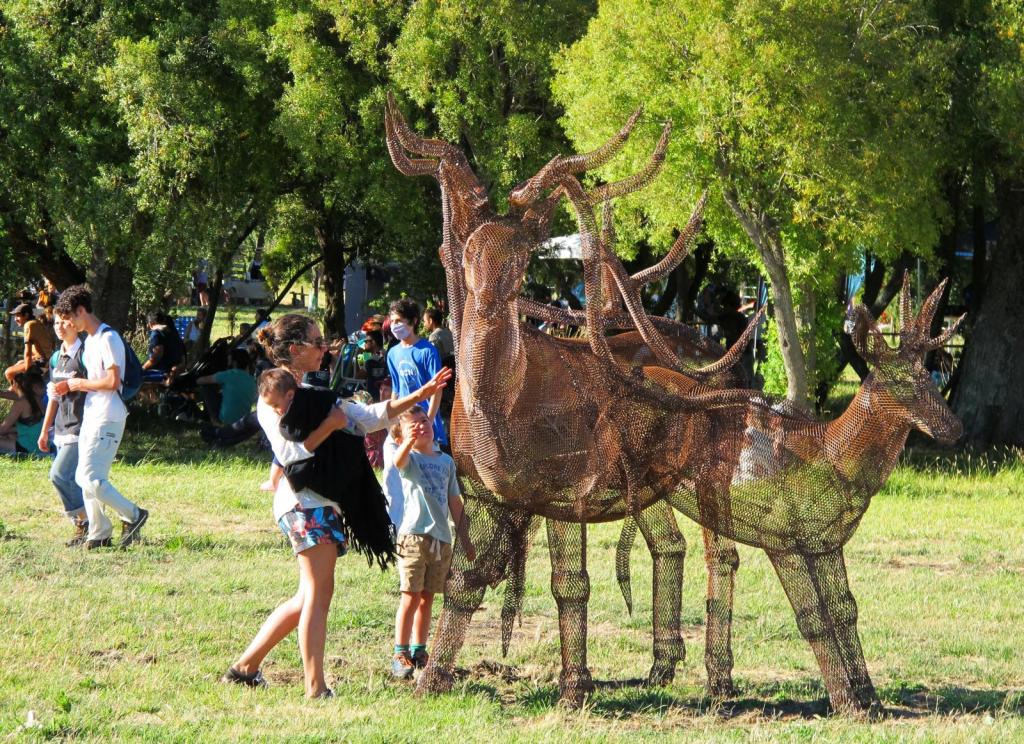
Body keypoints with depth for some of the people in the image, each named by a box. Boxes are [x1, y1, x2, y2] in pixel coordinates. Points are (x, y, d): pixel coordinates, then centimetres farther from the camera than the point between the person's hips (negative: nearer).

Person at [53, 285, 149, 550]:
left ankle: (133, 515, -2)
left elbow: (112, 382, -21)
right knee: (84, 478, 9)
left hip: (107, 418, -10)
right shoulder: (90, 340, 17)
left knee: (91, 479, -14)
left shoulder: (108, 339, -15)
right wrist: (70, 386, 6)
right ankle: (99, 534, 14)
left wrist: (79, 384, -10)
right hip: (91, 416, 10)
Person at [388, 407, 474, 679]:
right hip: (414, 534, -5)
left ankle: (419, 652, 19)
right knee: (411, 596, -7)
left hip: (442, 538, 5)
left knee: (427, 597, 11)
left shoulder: (446, 462, 14)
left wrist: (465, 538, 19)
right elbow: (399, 462, -29)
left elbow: (454, 502, 20)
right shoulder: (410, 458, -2)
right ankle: (400, 654, -3)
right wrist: (408, 442, -51)